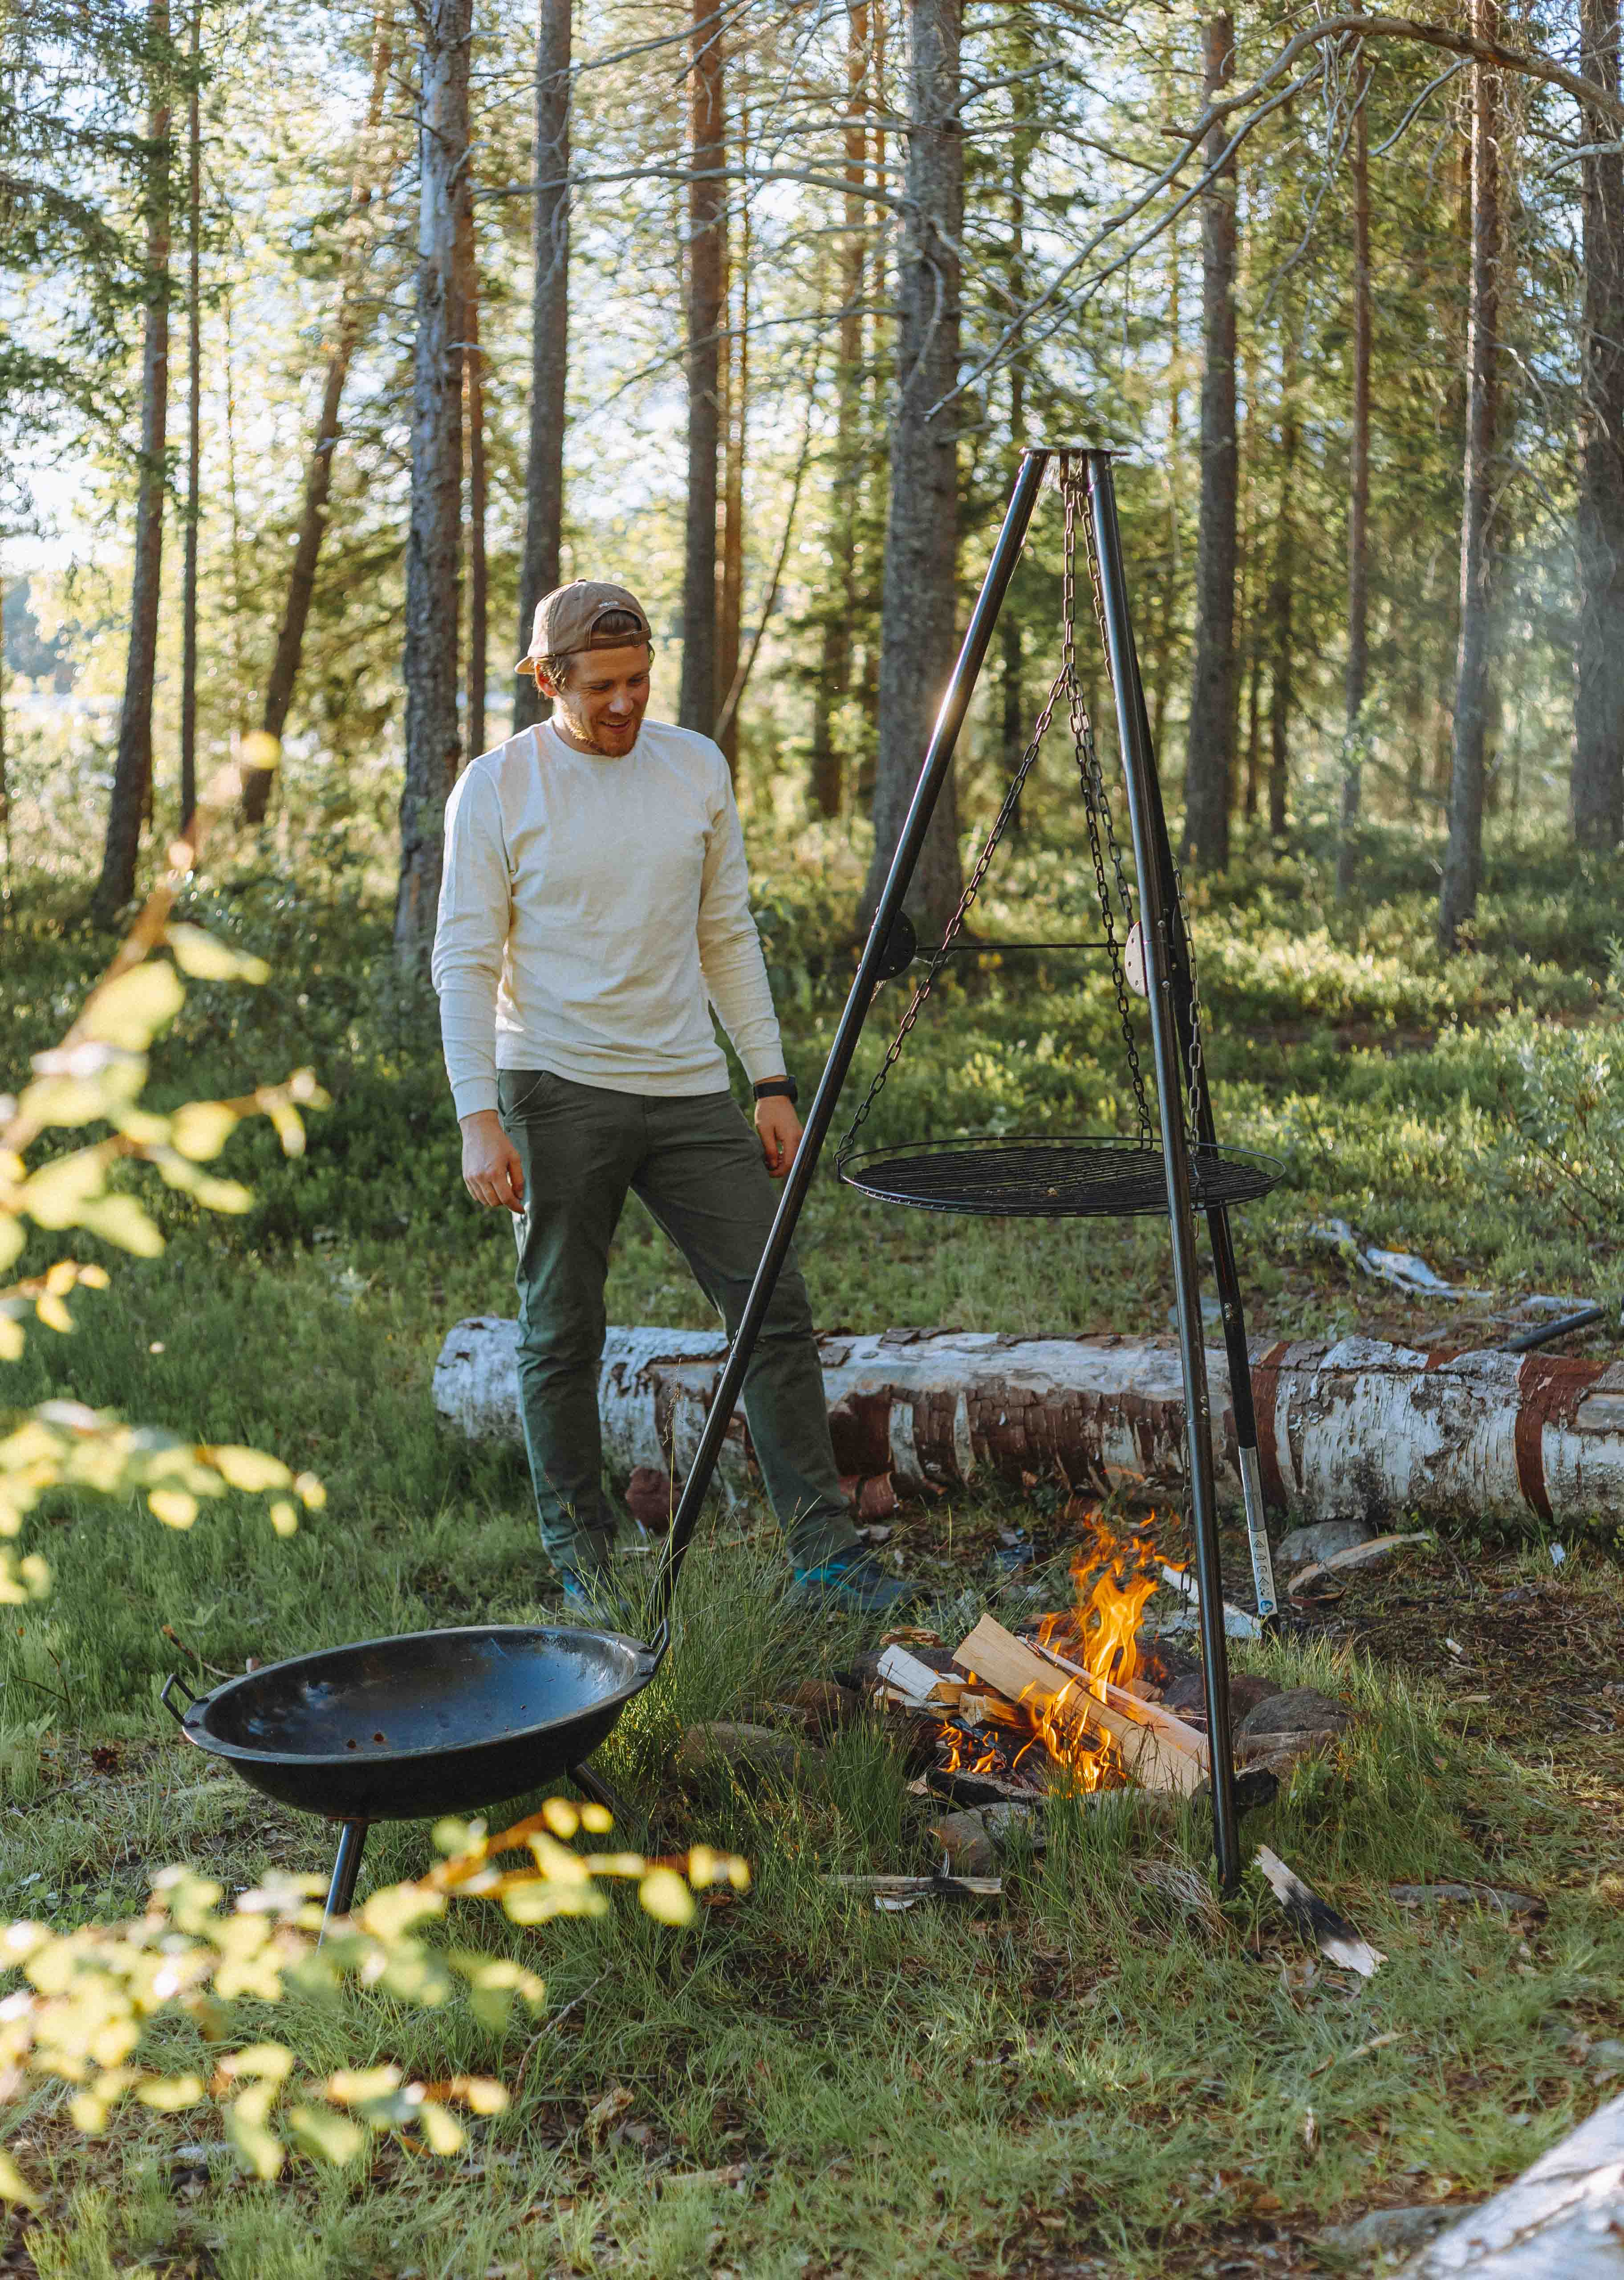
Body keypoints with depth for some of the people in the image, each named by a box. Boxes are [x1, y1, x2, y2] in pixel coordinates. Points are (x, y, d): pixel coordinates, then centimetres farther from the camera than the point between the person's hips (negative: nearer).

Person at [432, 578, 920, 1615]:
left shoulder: (697, 768, 8)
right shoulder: (496, 789, -4)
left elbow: (730, 936, 13)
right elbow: (465, 961, -5)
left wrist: (773, 1082, 8)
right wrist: (480, 1117, -14)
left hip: (690, 1088, 4)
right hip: (559, 1093, -3)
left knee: (775, 1305, -1)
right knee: (563, 1334, 2)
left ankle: (826, 1547, 6)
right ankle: (582, 1561, 17)